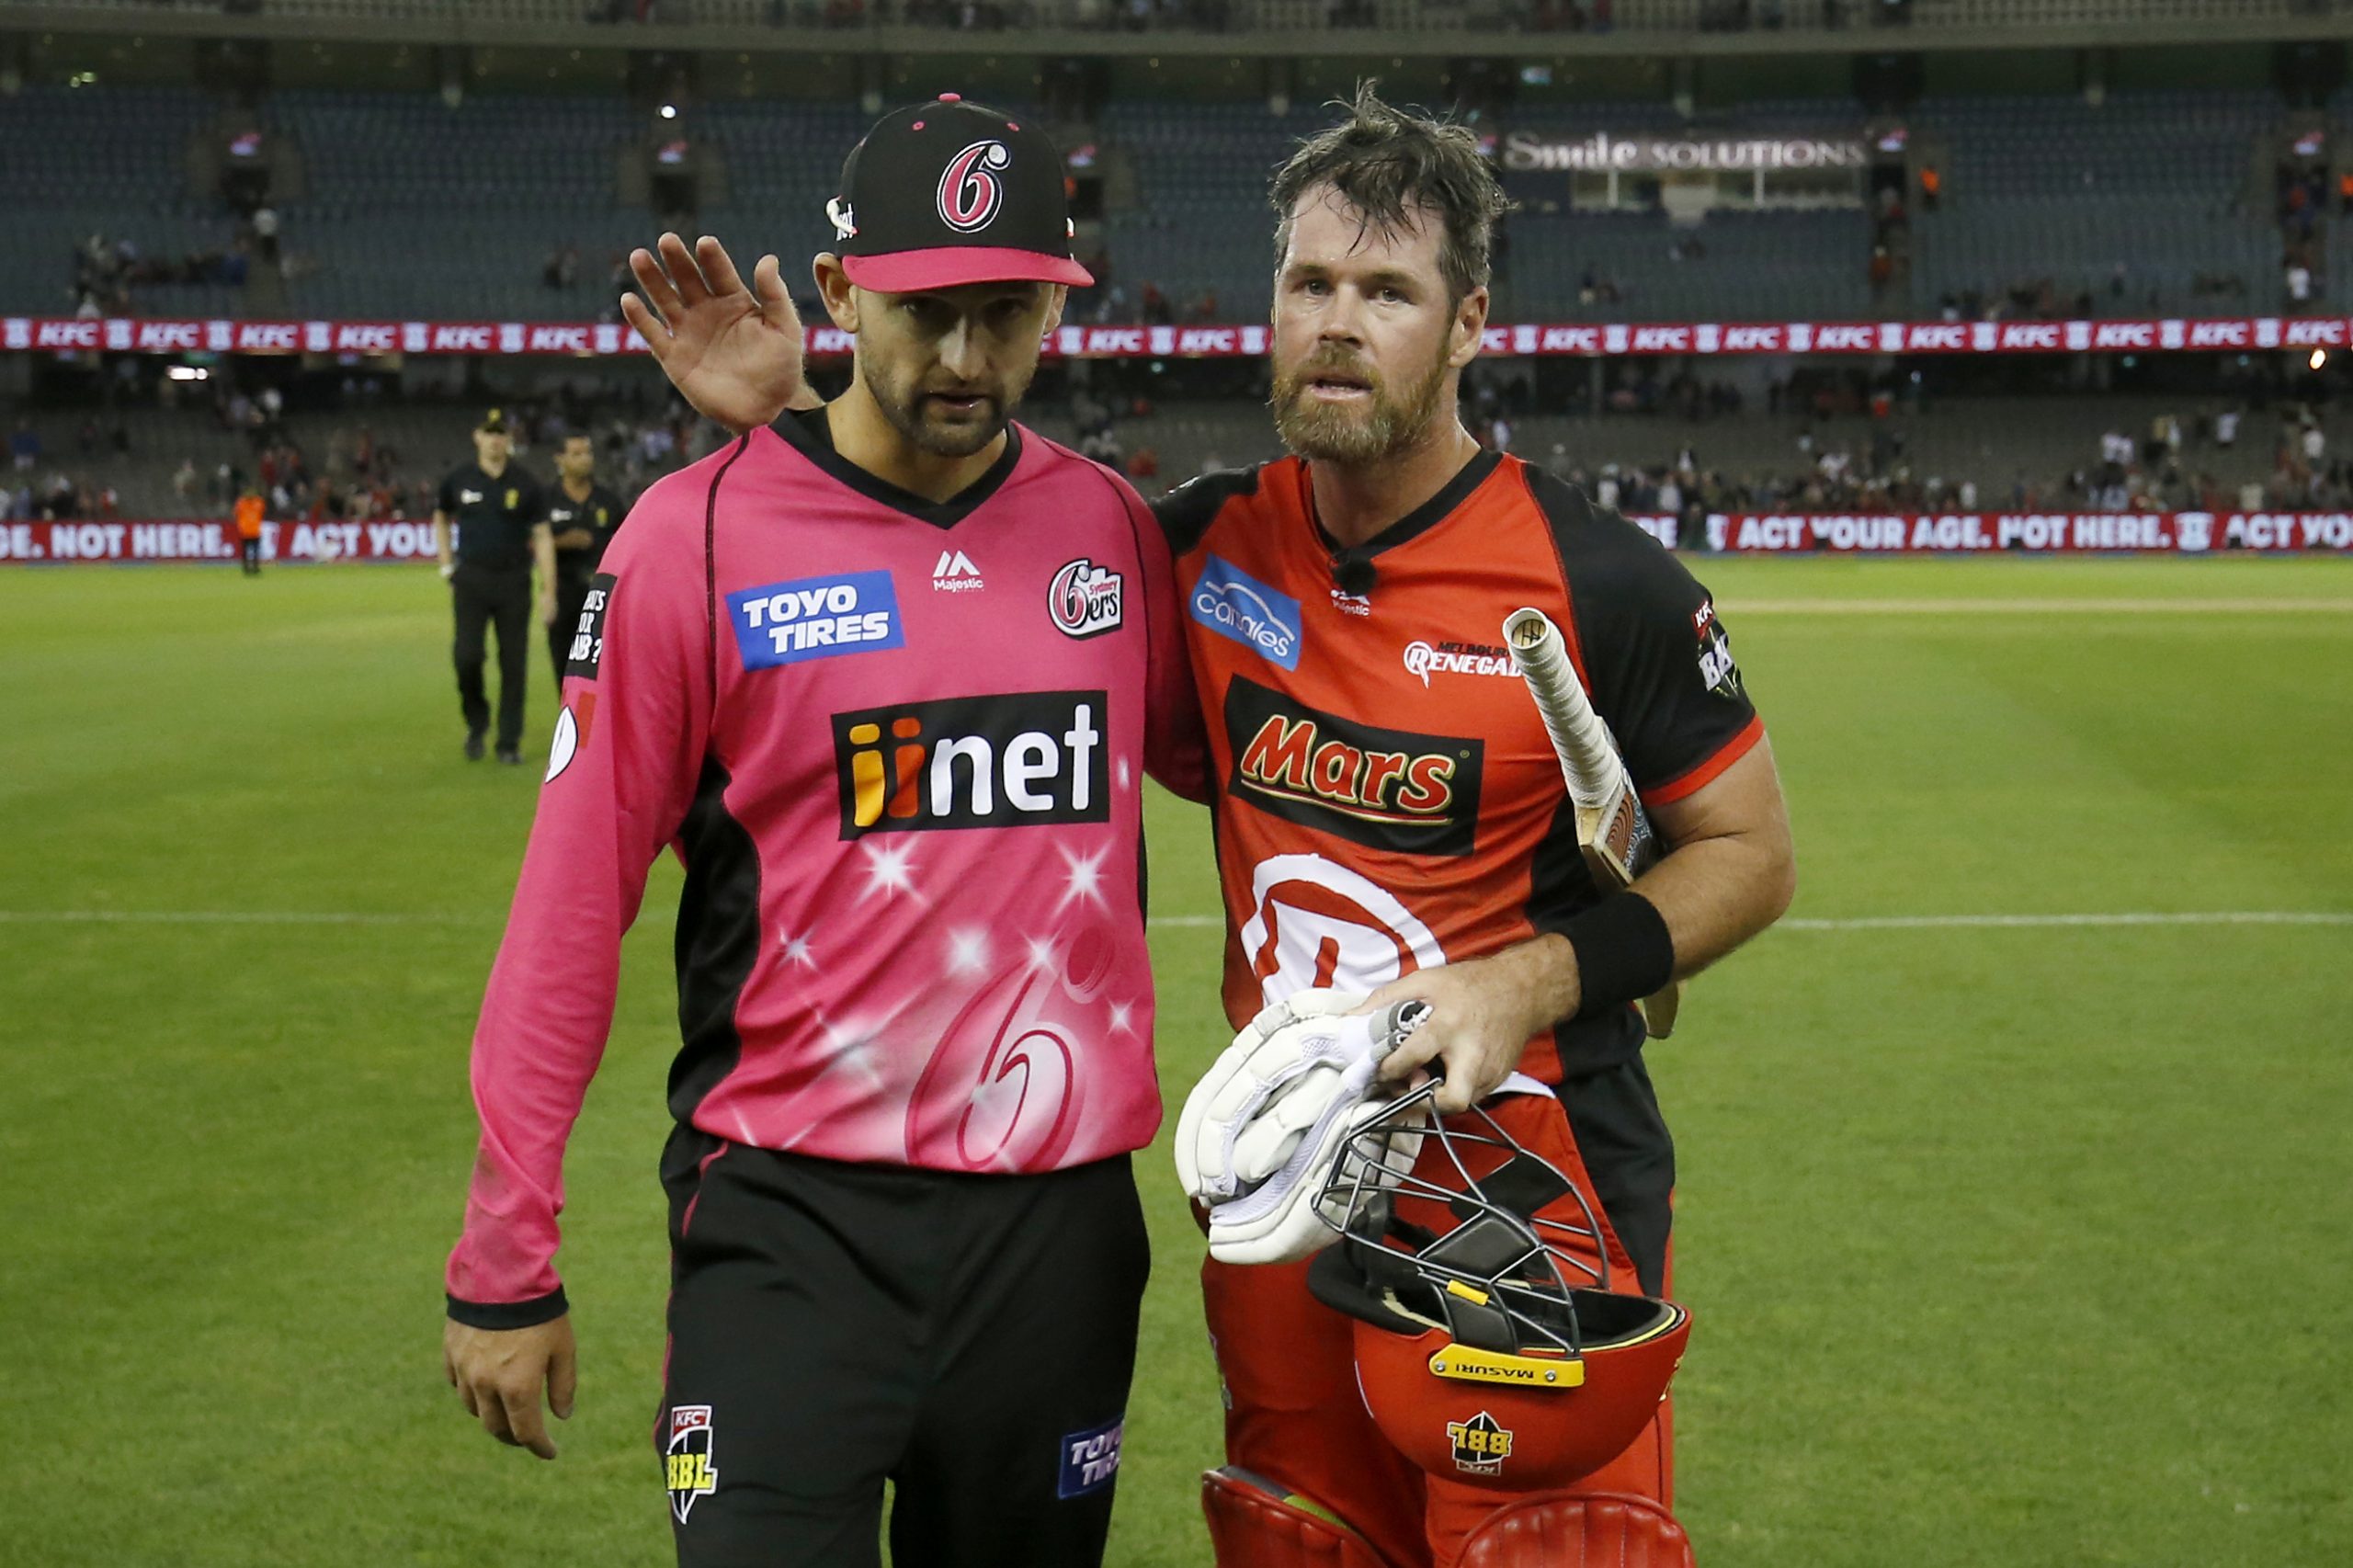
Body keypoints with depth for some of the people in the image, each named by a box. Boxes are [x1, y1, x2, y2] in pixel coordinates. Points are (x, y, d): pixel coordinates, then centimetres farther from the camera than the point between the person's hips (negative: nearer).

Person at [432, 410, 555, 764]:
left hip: (514, 581, 0)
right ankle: (476, 722, 13)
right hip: (471, 580, 0)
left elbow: (542, 536, 1)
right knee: (467, 655, -12)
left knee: (514, 662, 0)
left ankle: (509, 742, 9)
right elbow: (441, 519, 21)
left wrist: (548, 590, -7)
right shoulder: (459, 479, 5)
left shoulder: (525, 485, 1)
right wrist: (448, 567, 11)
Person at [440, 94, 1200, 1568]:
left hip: (1062, 1217, 4)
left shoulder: (1114, 527, 5)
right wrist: (507, 1263, -5)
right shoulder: (699, 534, -6)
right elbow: (576, 901, -5)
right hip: (794, 1222, -4)